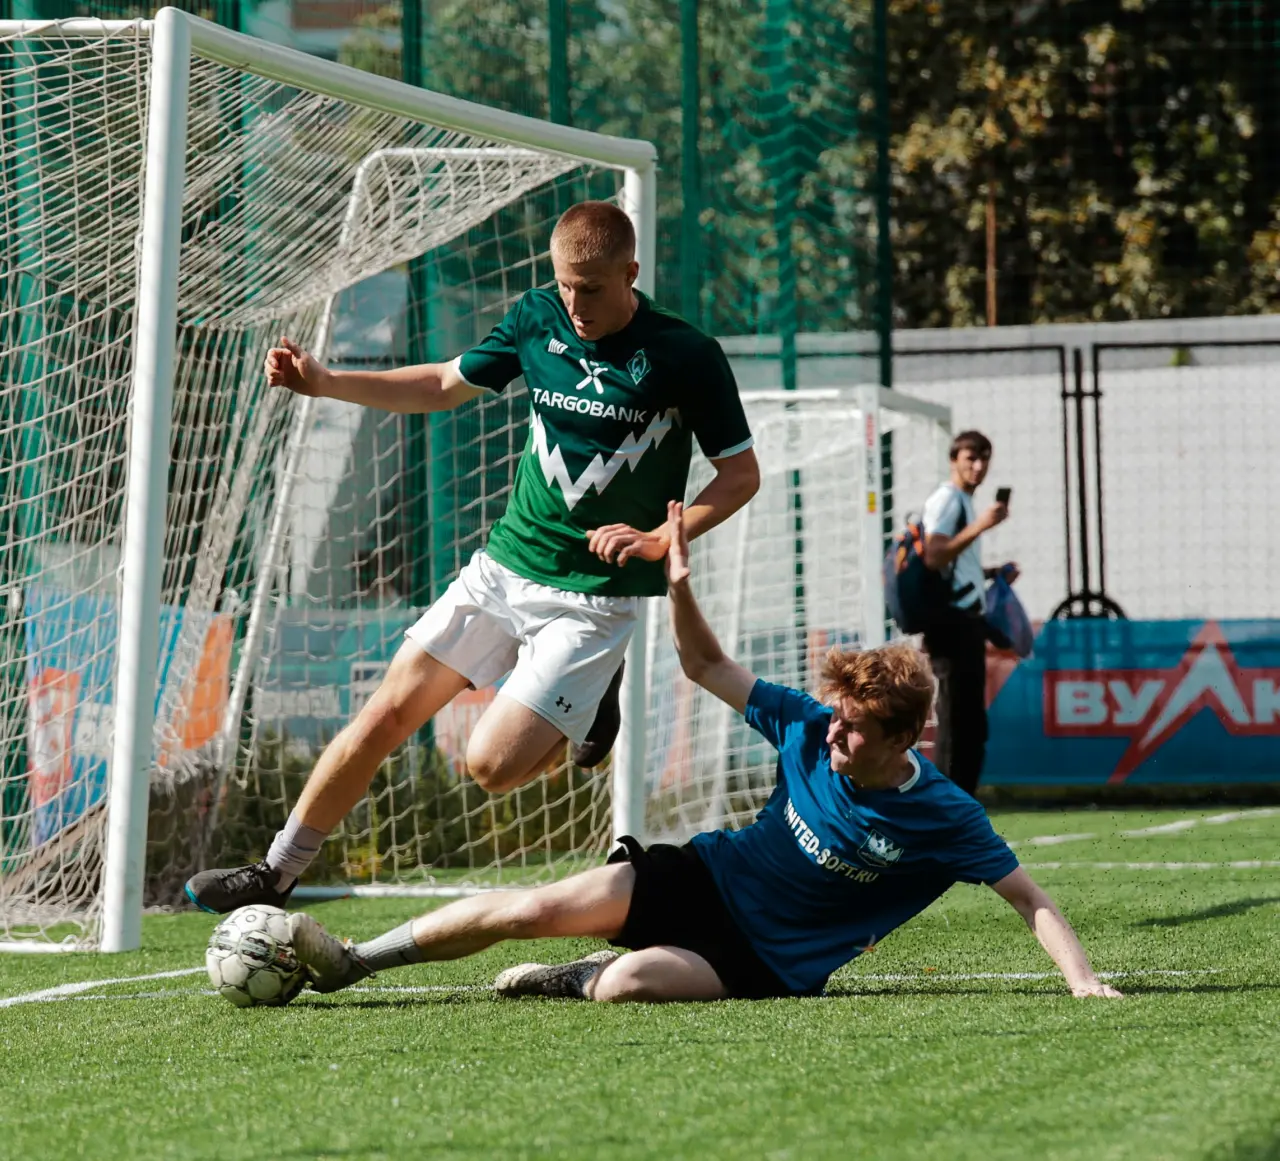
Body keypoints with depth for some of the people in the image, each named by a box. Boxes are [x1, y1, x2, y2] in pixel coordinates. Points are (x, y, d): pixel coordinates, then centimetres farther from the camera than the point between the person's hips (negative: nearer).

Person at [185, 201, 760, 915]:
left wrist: (659, 539, -20)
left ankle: (593, 704, 15)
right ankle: (277, 874, 12)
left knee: (492, 764, -15)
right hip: (505, 564, 5)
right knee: (390, 714, -1)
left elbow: (742, 474, -5)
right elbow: (447, 385, 15)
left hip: (596, 597, -5)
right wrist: (324, 383, 5)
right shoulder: (537, 319, 0)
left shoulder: (687, 357, -14)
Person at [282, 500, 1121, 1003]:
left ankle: (589, 978, 3)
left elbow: (1029, 898, -15)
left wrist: (1084, 980, -29)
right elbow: (708, 668, 5)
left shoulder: (943, 820, -18)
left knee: (632, 983, -33)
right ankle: (351, 962, -1)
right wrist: (680, 587, -11)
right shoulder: (808, 729, -6)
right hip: (702, 878, 4)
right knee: (535, 909, -14)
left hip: (767, 966, -4)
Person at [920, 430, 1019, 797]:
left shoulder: (965, 503, 23)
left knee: (972, 725, 10)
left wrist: (992, 573, 17)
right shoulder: (946, 500, -7)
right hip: (952, 621, -10)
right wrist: (980, 525, -27)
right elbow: (933, 557, -22)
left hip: (969, 622, 10)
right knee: (955, 721, -12)